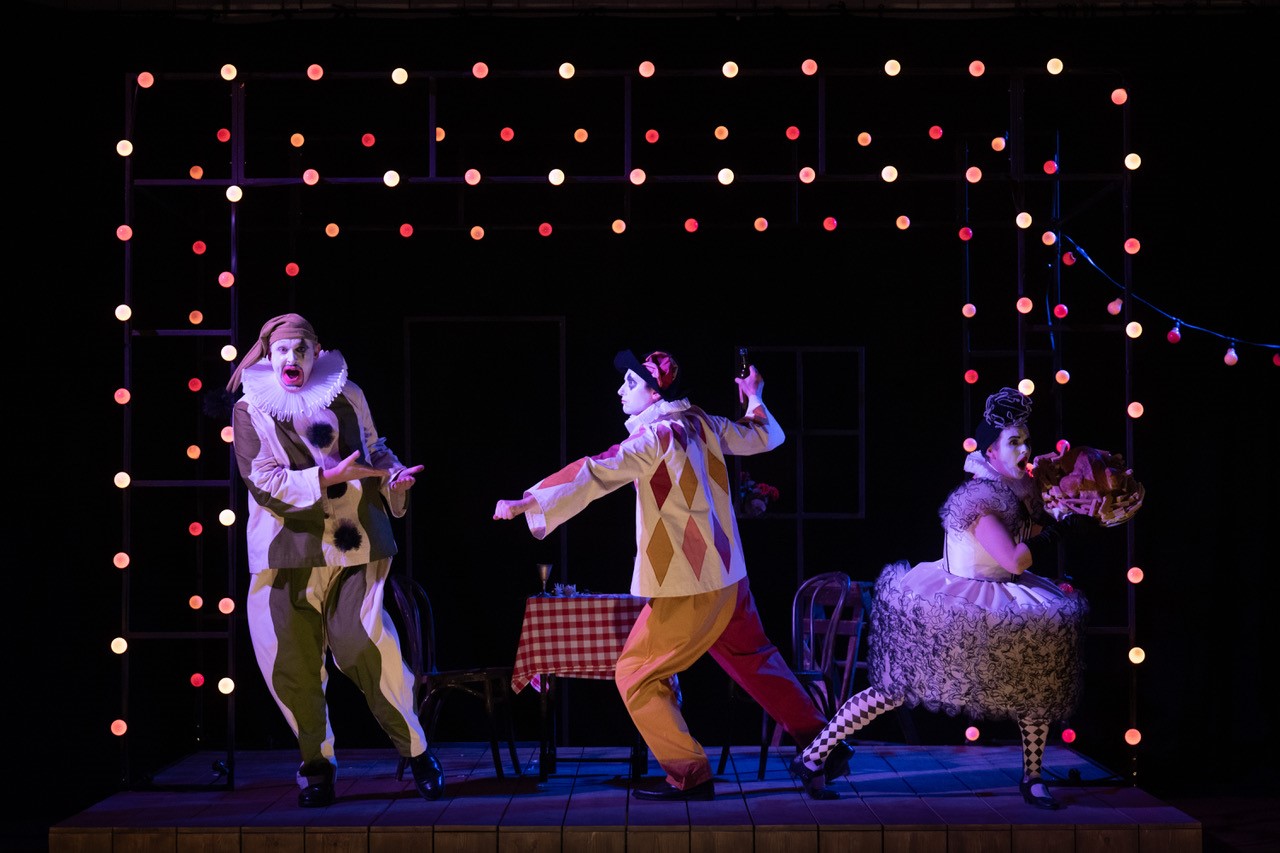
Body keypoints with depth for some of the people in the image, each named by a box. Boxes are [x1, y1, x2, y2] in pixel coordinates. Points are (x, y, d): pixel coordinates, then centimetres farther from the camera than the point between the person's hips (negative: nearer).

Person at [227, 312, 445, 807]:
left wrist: (392, 473, 1)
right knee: (292, 664, 1)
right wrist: (332, 477, -18)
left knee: (370, 652, -8)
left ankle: (417, 753, 10)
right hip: (288, 553, 0)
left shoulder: (347, 397, 9)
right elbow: (264, 481, -10)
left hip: (355, 550, 0)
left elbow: (373, 450, 23)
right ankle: (316, 765, 21)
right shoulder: (251, 410, 1)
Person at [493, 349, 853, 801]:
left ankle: (690, 776, 1)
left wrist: (526, 503, -30)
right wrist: (755, 398, 40)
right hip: (727, 577, 8)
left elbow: (594, 475, -26)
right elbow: (763, 437, 22)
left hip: (688, 590, -8)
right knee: (757, 662, 22)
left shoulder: (654, 436, -14)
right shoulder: (704, 425, 7)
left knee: (634, 676, 1)